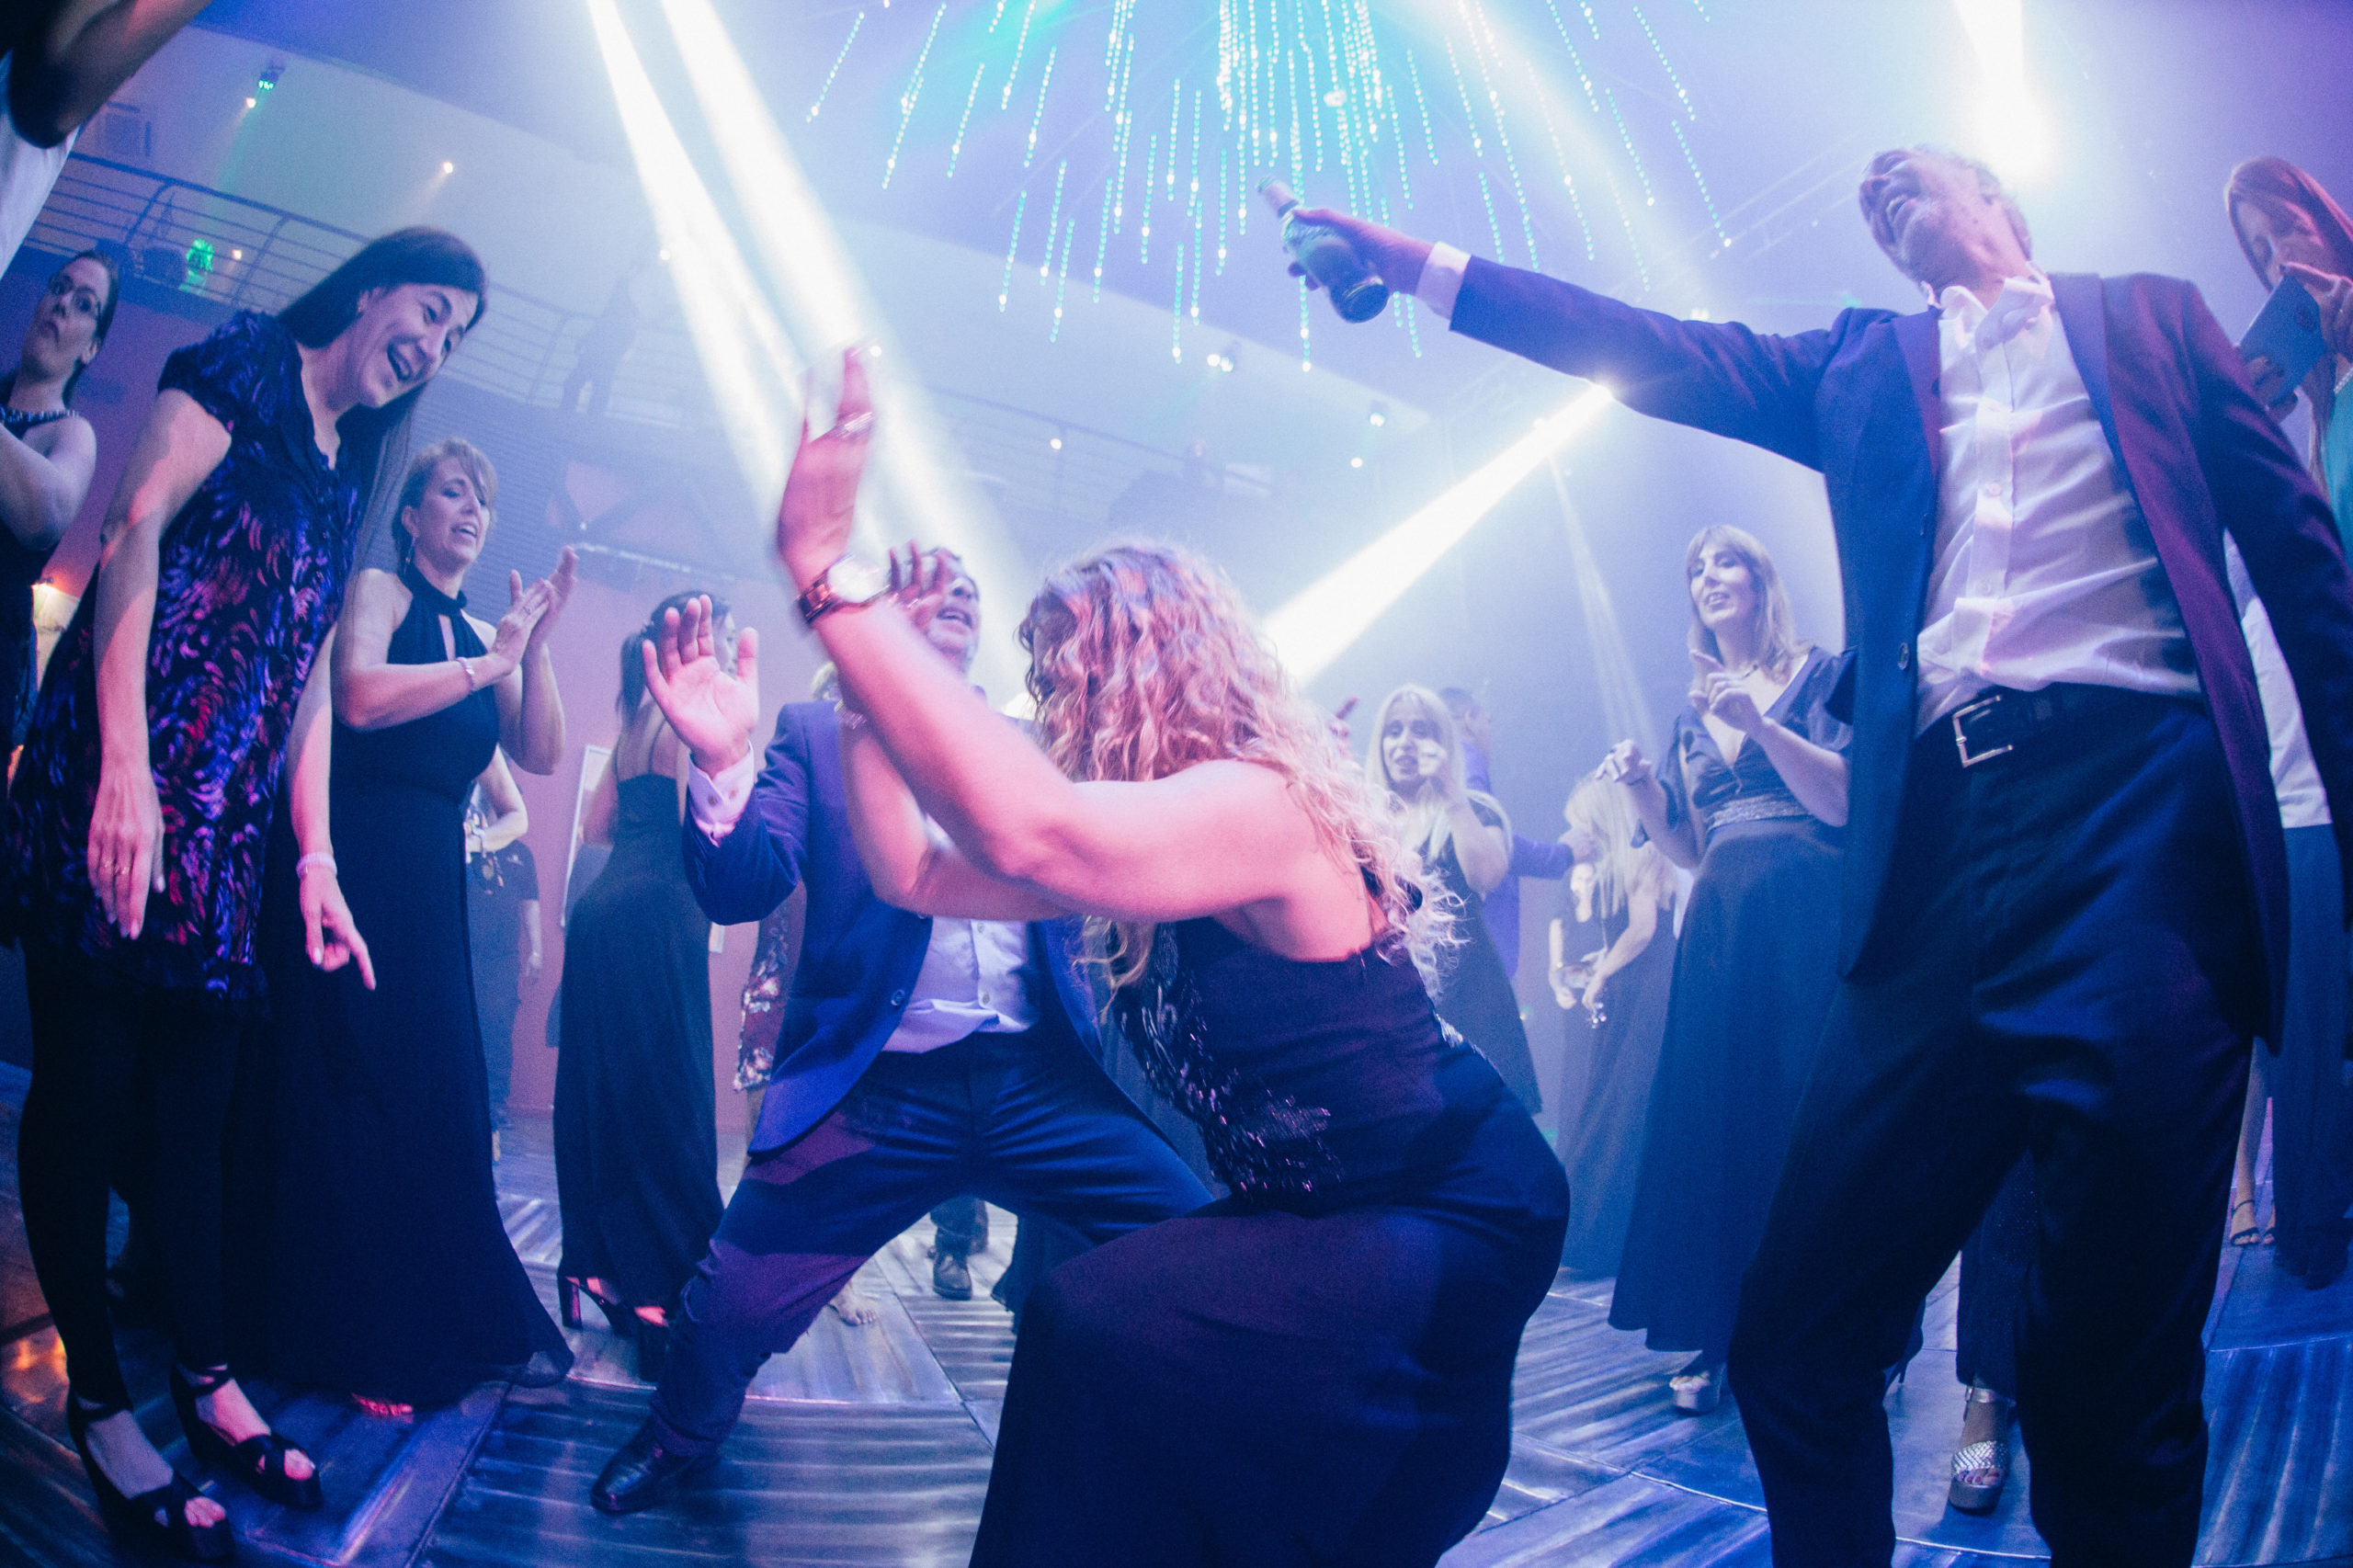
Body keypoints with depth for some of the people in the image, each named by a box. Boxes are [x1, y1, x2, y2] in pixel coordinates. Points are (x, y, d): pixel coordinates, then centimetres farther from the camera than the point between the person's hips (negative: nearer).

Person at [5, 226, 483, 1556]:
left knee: (192, 1097, 11)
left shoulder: (348, 474, 20)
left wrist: (317, 859, 10)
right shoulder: (245, 362, 2)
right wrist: (125, 767, -22)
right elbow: (137, 527, -12)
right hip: (125, 776, -7)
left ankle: (207, 1379, 19)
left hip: (230, 816, 7)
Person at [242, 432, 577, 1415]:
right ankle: (342, 1344, 8)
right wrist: (488, 663, -15)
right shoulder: (377, 591, -1)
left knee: (439, 1103, 8)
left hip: (432, 887, 7)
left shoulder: (480, 632, 16)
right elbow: (358, 696, -21)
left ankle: (451, 1325, 17)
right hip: (350, 868, -6)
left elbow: (541, 755, 6)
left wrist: (536, 645, -4)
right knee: (348, 1098, -2)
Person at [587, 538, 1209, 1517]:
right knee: (735, 1302, -5)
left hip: (1040, 1081, 2)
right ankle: (679, 1444, 32)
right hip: (876, 1092, -2)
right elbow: (741, 891, -4)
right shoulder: (816, 734, 8)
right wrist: (722, 762, -24)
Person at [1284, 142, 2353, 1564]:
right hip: (1939, 841, 3)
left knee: (2115, 1365, -3)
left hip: (2137, 806, -2)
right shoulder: (1864, 364, 24)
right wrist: (1417, 265, 7)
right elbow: (1660, 353, 14)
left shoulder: (2149, 318, 18)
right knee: (1800, 1340, 0)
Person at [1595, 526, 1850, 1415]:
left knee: (1810, 1114, -6)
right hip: (1718, 928, 5)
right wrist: (1641, 790, -1)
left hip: (1808, 918, -5)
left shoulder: (1820, 675, 3)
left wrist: (1759, 723, -21)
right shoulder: (1693, 716, 18)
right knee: (1715, 1122, 3)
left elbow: (1841, 801, -10)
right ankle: (1725, 1340, 10)